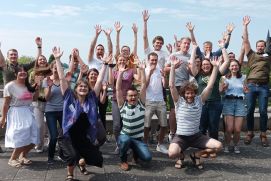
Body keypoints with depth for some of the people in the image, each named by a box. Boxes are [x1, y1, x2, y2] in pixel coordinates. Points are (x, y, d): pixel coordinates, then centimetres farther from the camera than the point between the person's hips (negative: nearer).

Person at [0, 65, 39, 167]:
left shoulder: (29, 86, 6)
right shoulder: (10, 86, -11)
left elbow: (34, 98, 17)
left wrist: (38, 87, 3)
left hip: (28, 113, 6)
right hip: (16, 114, -6)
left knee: (33, 138, 6)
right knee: (21, 138, -9)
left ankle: (22, 156, 28)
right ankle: (12, 159, 12)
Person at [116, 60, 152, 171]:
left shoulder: (141, 103, 0)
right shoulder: (123, 105, -4)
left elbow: (143, 86, -6)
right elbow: (118, 89, -11)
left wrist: (142, 70, -10)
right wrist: (120, 72, -16)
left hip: (138, 138, 2)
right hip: (124, 136, -1)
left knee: (147, 157, -20)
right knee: (126, 140, -38)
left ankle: (136, 151, 17)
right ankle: (123, 159, -5)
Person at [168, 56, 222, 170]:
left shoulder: (199, 100, 0)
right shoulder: (179, 101, -7)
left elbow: (210, 86, -7)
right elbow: (171, 86, -19)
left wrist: (215, 67, -13)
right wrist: (173, 67, -25)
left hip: (196, 135, 3)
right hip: (180, 136, -3)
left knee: (218, 146, -15)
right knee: (172, 153, -31)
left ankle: (196, 155, 12)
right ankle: (181, 156, 10)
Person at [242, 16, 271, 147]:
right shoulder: (251, 55, 13)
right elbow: (245, 40, 10)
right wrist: (245, 26, 8)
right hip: (251, 85, 0)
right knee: (250, 110, 2)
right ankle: (250, 133, 14)